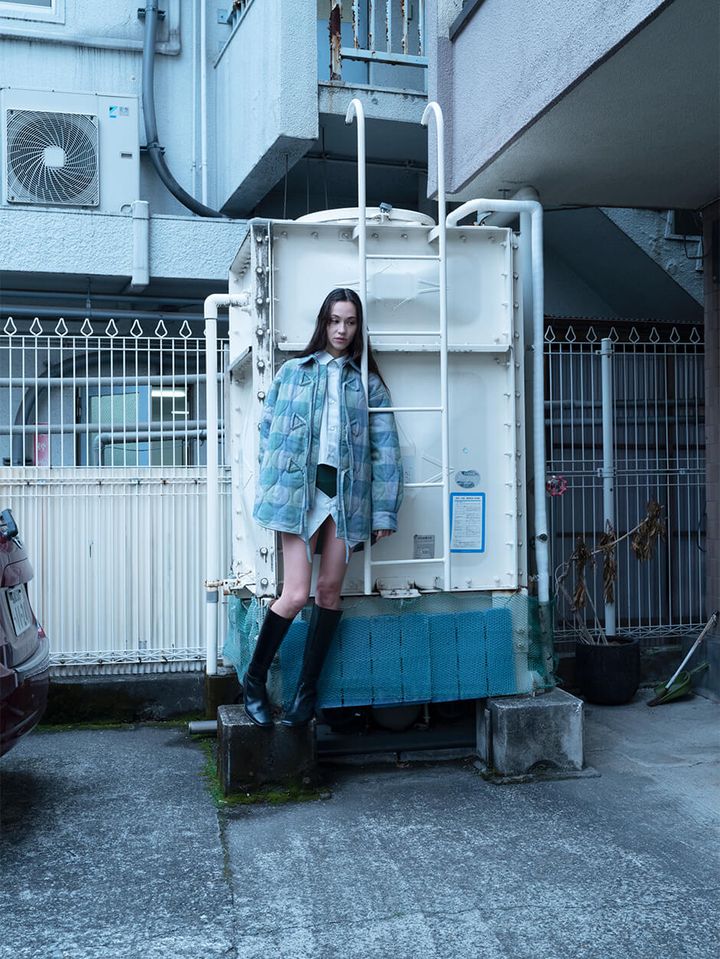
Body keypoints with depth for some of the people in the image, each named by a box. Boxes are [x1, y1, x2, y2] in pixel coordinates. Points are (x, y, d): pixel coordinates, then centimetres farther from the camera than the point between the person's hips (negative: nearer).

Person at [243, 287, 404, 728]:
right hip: (300, 489, -2)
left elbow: (385, 448, 6)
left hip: (346, 491, 2)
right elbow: (268, 432, 10)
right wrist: (271, 489, 1)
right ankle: (254, 679, 11)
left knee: (330, 591, 2)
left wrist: (384, 511, 0)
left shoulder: (368, 381, 11)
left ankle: (307, 690, 15)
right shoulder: (293, 372, 10)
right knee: (296, 594, -9)